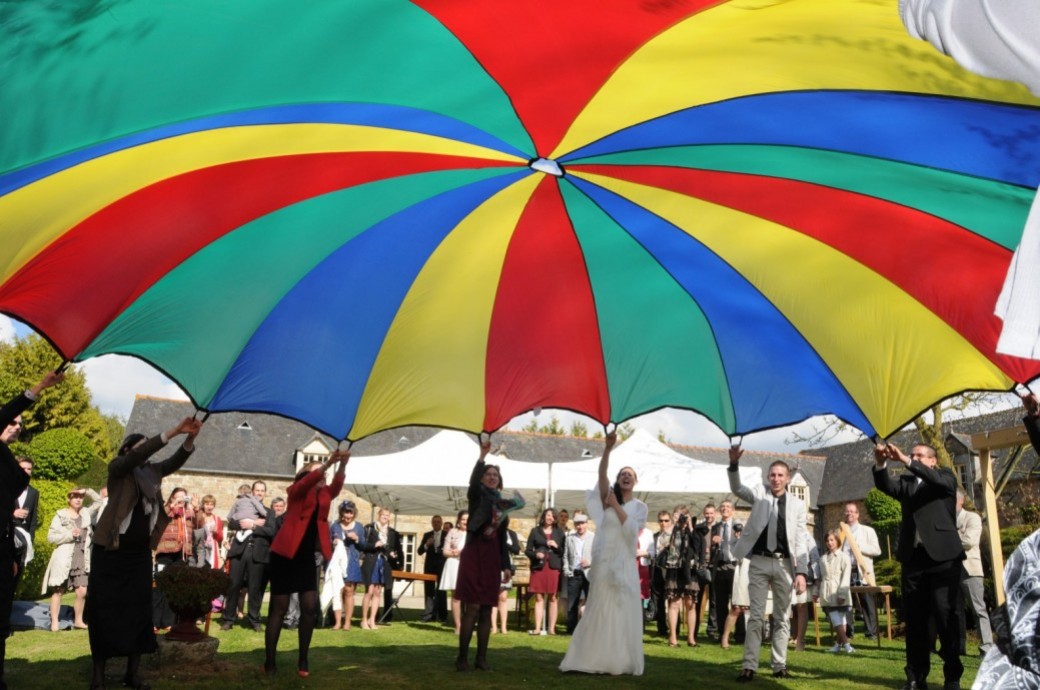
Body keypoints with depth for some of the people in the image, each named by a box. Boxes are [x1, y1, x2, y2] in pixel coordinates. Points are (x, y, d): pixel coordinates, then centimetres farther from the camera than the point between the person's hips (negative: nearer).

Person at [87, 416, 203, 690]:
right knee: (104, 610, 0)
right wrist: (173, 431, -29)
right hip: (111, 549, -5)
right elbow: (140, 454, -21)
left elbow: (176, 461, 1)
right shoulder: (117, 467, -4)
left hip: (140, 552, 5)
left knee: (139, 610, 4)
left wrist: (190, 437, -17)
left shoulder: (151, 471, 10)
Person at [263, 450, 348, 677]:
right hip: (286, 555, -5)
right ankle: (269, 662, 9)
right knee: (279, 609, 0)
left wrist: (342, 465, -26)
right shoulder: (296, 491, -2)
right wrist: (328, 462, -35)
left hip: (307, 558, 5)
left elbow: (336, 486, -9)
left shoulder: (324, 495, 10)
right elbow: (307, 482, -23)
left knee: (310, 608, 0)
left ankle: (303, 660, 11)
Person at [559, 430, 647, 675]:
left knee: (623, 612, 1)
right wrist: (608, 448, -27)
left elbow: (631, 530, -10)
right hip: (605, 560, -1)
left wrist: (616, 506, -12)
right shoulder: (608, 497, 5)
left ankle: (617, 661, 10)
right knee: (599, 609, 0)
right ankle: (594, 659, 6)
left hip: (626, 562, 1)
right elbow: (602, 475, -14)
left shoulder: (640, 506, 6)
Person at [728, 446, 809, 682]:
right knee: (756, 616, -1)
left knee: (782, 617, 9)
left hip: (785, 565, 1)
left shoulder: (797, 504, 5)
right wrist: (734, 464, -25)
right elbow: (737, 488, -7)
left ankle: (779, 665, 19)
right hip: (759, 562, -1)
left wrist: (801, 572, -5)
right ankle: (749, 666, 1)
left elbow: (801, 540, 3)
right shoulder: (759, 493, 7)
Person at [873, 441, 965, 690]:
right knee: (914, 619, 6)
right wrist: (881, 465, -22)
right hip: (913, 558, 4)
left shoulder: (946, 476, 8)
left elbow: (937, 480, -15)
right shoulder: (907, 482, 15)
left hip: (943, 556, -3)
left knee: (946, 617, -2)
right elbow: (886, 486, -3)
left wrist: (906, 461, -26)